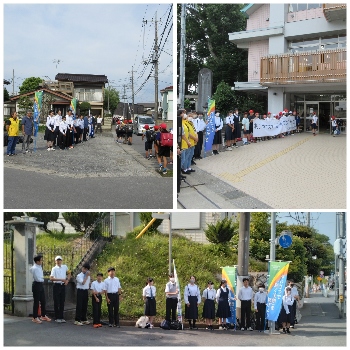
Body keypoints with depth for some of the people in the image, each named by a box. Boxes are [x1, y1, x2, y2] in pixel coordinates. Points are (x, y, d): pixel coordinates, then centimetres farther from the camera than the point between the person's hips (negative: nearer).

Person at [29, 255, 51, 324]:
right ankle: (35, 318, 6)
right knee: (36, 302, -2)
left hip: (41, 285, 9)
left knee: (43, 301, 14)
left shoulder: (39, 267, 8)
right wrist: (42, 279, -2)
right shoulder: (35, 268, -19)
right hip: (37, 285, -9)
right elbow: (38, 279, -24)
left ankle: (43, 316, 25)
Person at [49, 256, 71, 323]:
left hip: (63, 285, 4)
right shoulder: (54, 268, -7)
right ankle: (57, 318, 7)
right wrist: (61, 279, -22)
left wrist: (67, 280, 6)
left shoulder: (65, 267, 7)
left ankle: (61, 317, 15)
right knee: (56, 302, 1)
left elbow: (69, 273, 23)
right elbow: (51, 278, -17)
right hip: (57, 285, -4)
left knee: (62, 302, 8)